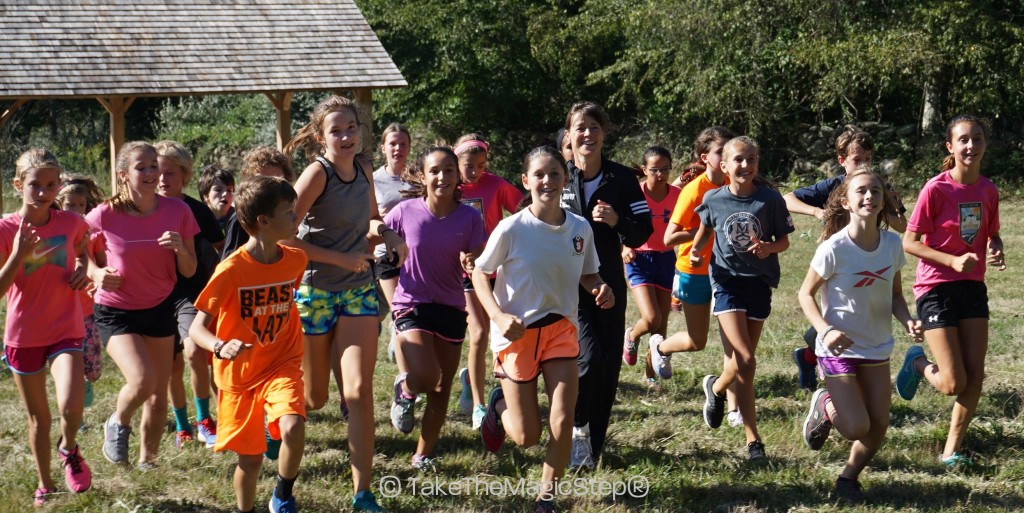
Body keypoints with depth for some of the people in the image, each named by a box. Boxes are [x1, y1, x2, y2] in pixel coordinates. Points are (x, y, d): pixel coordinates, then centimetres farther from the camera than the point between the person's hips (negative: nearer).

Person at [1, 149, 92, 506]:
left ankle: (69, 449, 13)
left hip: (66, 330, 0)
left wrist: (82, 269, -1)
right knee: (38, 417, 12)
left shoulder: (72, 223, -4)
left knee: (71, 406, -21)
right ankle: (45, 485, 32)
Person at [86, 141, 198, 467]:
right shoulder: (105, 216, -15)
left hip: (160, 308, 3)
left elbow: (189, 271, -2)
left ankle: (147, 460, 29)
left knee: (158, 396, 8)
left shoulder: (177, 211, -8)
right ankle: (118, 424, 8)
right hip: (115, 311, -3)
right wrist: (97, 274, -18)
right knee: (142, 379, -24)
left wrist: (180, 248, -22)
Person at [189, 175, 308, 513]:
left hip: (281, 365, 2)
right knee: (250, 457, 6)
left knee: (293, 428, -25)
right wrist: (220, 347, -38)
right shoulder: (231, 270, -19)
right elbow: (197, 327, -20)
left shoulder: (295, 260, -5)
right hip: (240, 373, -2)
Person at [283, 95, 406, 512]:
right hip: (314, 289, -4)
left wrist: (389, 236, 0)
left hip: (358, 289, 4)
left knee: (359, 390, -9)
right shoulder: (318, 173, -16)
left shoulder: (363, 170, 2)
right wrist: (341, 258, -20)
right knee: (314, 397, 10)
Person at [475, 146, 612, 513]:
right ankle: (500, 404, 38)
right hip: (517, 332, -3)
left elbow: (587, 275, 10)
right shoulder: (512, 228, -16)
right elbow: (480, 274, -6)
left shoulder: (580, 228, -5)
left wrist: (600, 289, -13)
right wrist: (500, 317, -20)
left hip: (561, 328, 3)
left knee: (562, 421, -11)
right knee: (527, 437, 2)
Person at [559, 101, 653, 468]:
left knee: (609, 367, 4)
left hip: (609, 284, 3)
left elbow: (643, 233, 3)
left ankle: (592, 447, 19)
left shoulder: (622, 179, 3)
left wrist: (617, 221, -16)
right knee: (590, 358, -19)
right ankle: (577, 427, 4)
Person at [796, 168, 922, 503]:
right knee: (857, 428, -11)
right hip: (838, 348, -5)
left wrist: (907, 321, -14)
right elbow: (806, 294, -11)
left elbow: (895, 295, 6)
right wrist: (826, 330, -26)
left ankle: (849, 479, 30)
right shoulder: (833, 248, -21)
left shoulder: (892, 244, -7)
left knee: (879, 425, 4)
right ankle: (825, 405, 22)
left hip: (877, 348, 5)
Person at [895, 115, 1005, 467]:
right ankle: (918, 363, 26)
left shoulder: (988, 191, 3)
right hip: (936, 289, -5)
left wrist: (996, 252, -6)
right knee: (954, 384, -7)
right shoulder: (936, 189, -14)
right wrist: (953, 261, -23)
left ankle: (952, 451, 14)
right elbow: (909, 242, -13)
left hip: (973, 287, 5)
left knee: (975, 377, 0)